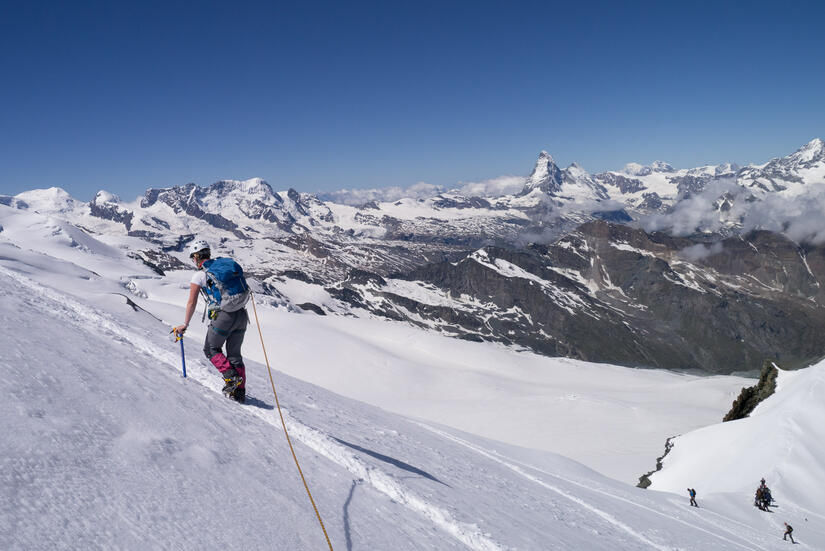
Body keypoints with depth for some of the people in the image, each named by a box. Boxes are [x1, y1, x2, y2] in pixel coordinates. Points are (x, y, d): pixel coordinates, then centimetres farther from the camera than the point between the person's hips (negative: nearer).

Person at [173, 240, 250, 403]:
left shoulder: (199, 275, -1)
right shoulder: (225, 264, 14)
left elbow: (192, 303, 1)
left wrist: (185, 325, 11)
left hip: (223, 316, -6)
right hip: (242, 315, 6)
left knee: (211, 349, 17)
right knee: (234, 353, 17)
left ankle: (231, 376, 0)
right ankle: (240, 391, 15)